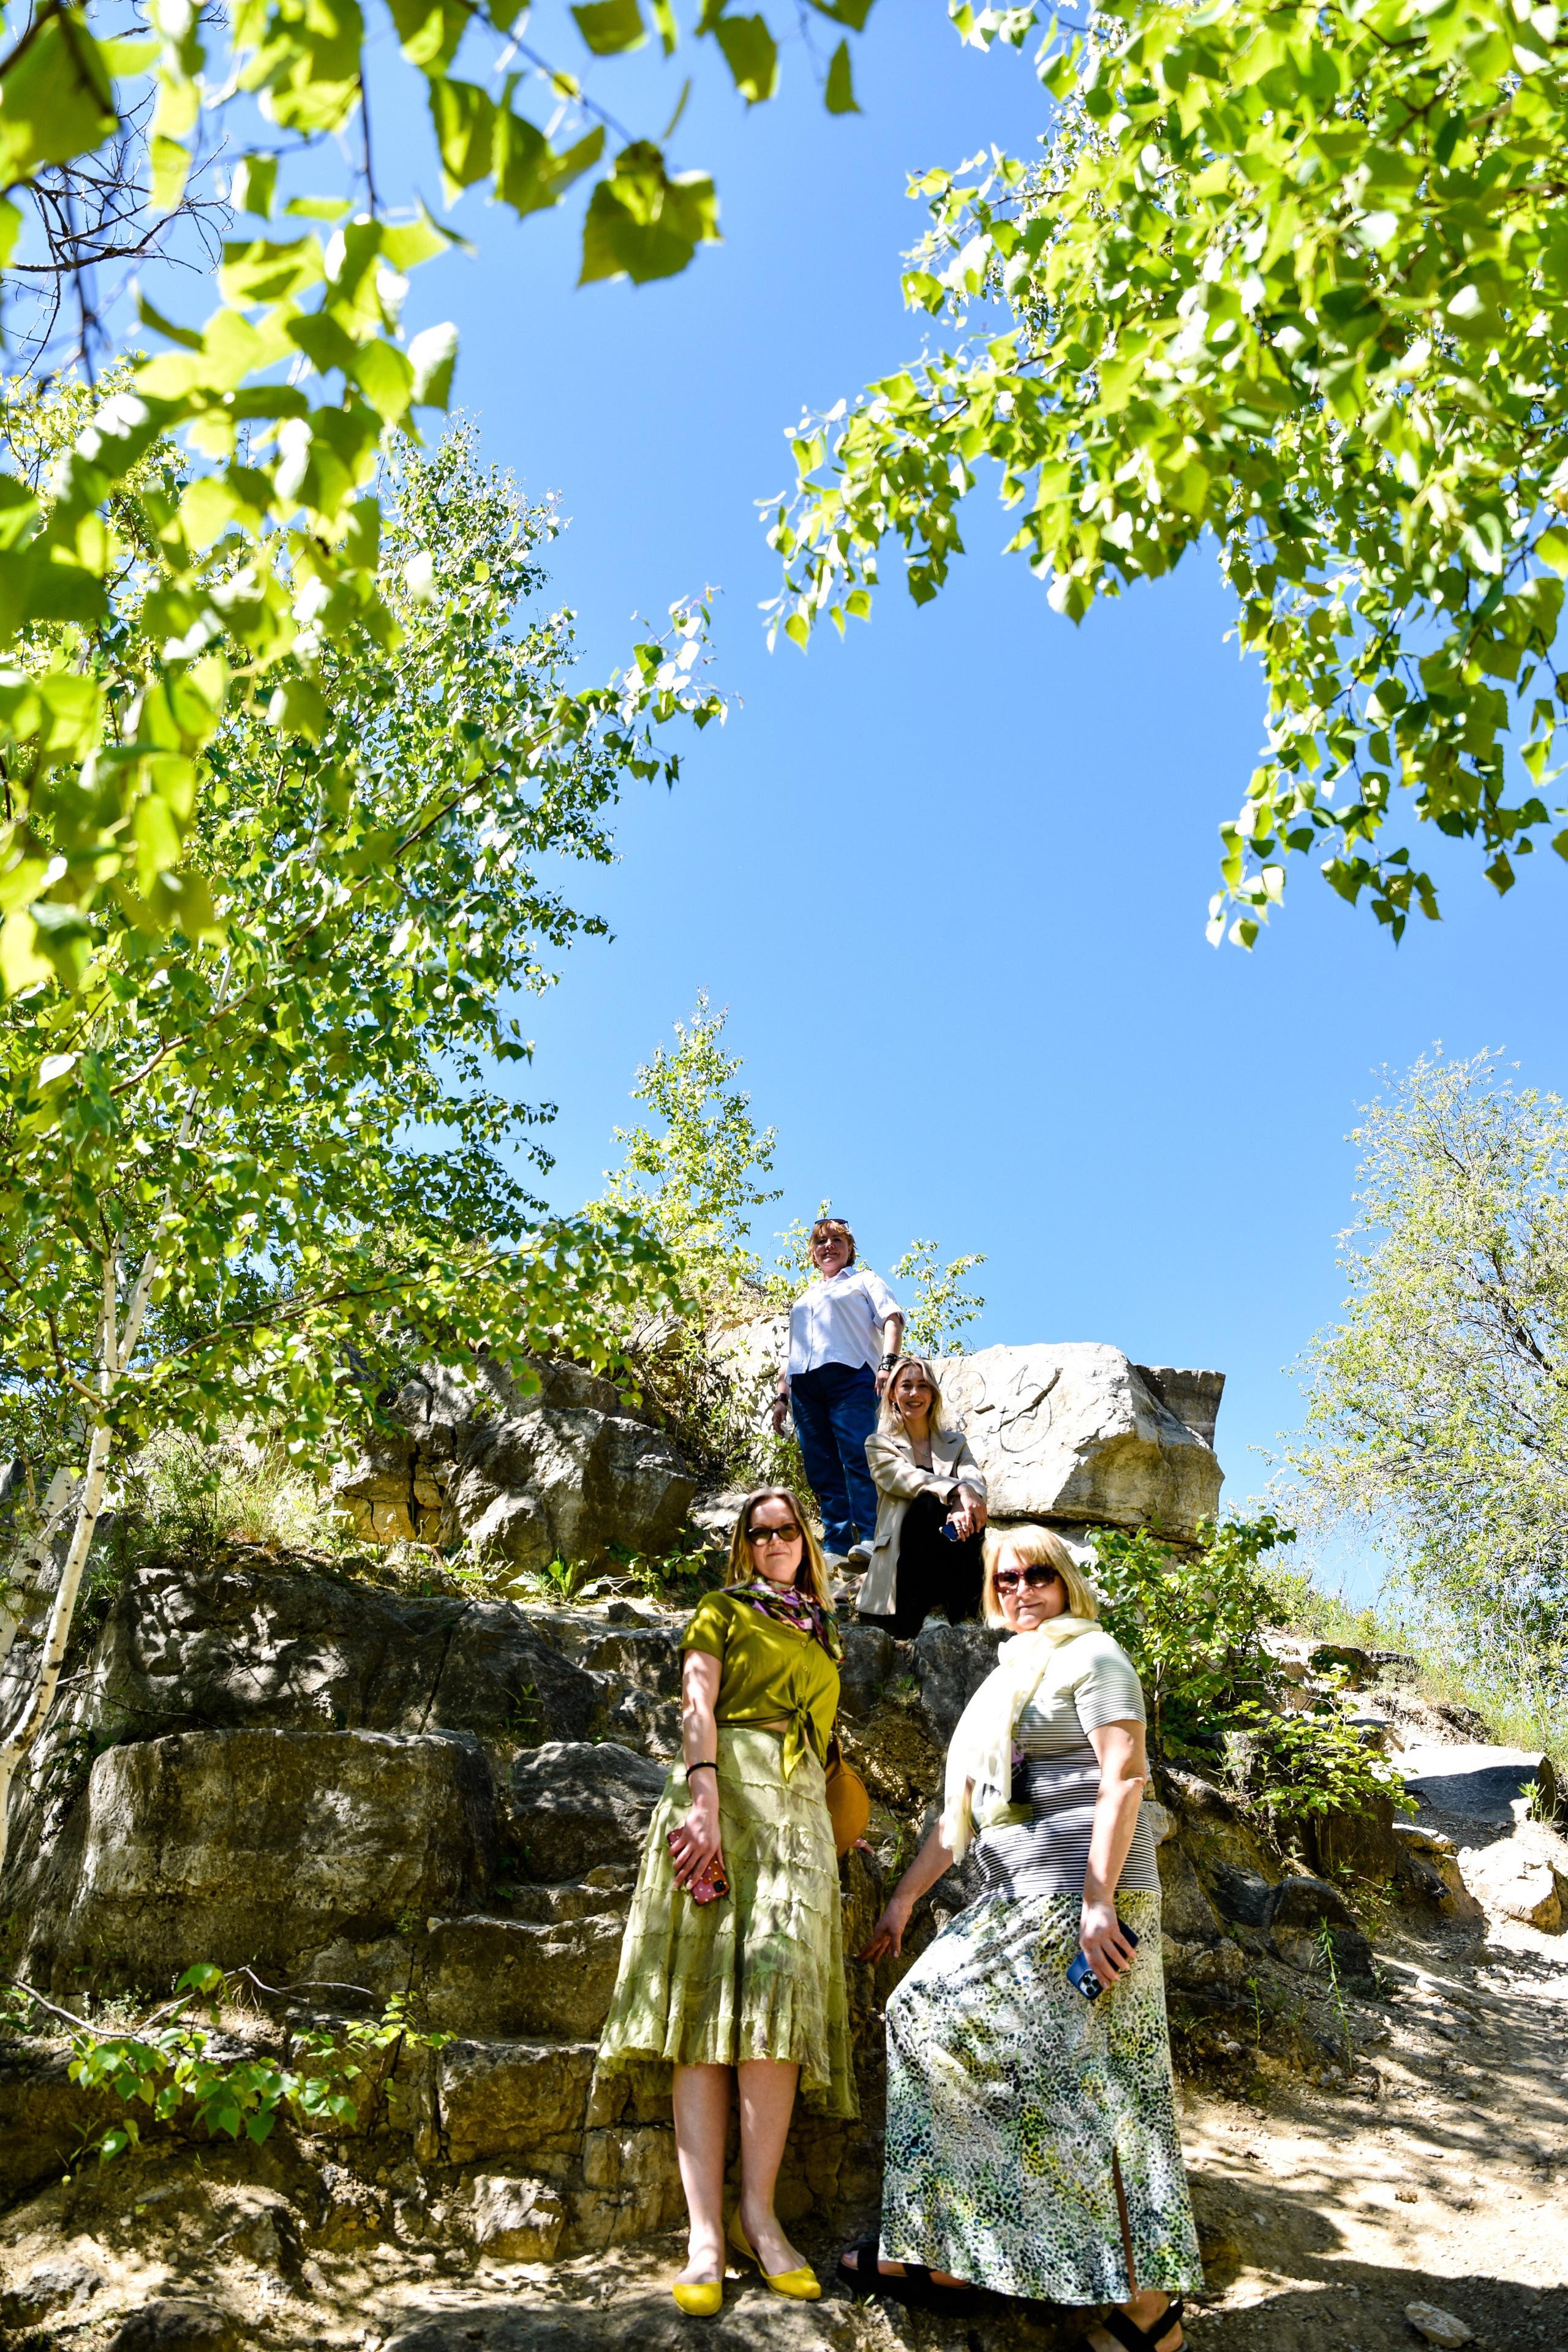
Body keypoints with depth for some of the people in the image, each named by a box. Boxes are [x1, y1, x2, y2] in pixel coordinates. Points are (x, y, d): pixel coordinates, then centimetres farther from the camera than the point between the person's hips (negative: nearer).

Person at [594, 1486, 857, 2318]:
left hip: (801, 1805, 4)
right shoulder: (724, 1610, 13)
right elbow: (697, 1703, -1)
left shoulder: (824, 1635, 26)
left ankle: (758, 2213, -6)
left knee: (780, 1987, -12)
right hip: (727, 1785, -4)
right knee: (710, 1994, -11)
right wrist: (704, 1795, -17)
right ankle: (706, 2234, -13)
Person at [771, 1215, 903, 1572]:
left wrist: (888, 1362, -14)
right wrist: (781, 1396, 21)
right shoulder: (804, 1299, 35)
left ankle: (870, 1539, -27)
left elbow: (892, 1319, 4)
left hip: (849, 1376, -5)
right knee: (822, 1471, -5)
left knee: (857, 1456, -21)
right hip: (804, 1385, 5)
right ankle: (836, 1548, -8)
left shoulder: (863, 1281, 20)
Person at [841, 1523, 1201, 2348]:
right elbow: (960, 1813, 23)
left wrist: (1098, 1899, -22)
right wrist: (902, 1900, 19)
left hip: (1083, 1896, -9)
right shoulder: (1002, 1685, 22)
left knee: (1087, 2086, -7)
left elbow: (1123, 1777, -14)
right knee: (935, 2019, 5)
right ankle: (944, 2258, 12)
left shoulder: (1091, 1655, -2)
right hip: (1019, 1906, 9)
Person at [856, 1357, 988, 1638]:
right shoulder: (879, 1445, 9)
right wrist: (958, 1490, -33)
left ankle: (963, 1610, -24)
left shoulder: (955, 1443, 19)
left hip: (949, 1561, 2)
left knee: (966, 1519, -29)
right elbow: (906, 1478, -13)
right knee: (928, 1502, -31)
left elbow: (975, 1481, -4)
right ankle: (927, 1611, -28)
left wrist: (963, 1506, -30)